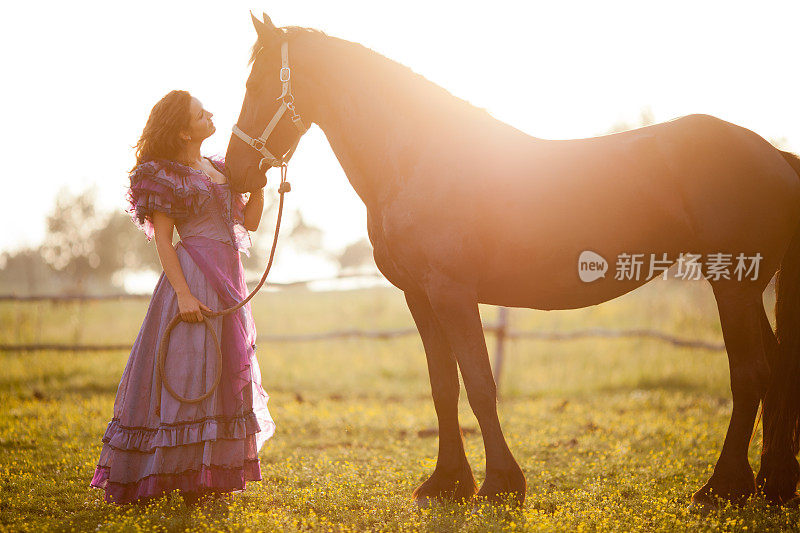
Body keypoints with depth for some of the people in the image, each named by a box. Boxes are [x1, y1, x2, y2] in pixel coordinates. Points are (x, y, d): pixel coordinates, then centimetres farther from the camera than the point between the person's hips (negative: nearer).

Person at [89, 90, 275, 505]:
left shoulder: (218, 168, 15)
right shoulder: (167, 176, -7)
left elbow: (249, 221, 16)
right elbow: (162, 240, -11)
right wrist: (183, 293, -21)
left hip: (229, 276, 8)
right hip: (195, 275, -8)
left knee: (226, 372, 9)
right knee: (189, 369, -10)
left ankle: (210, 472, 15)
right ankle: (182, 475, -6)